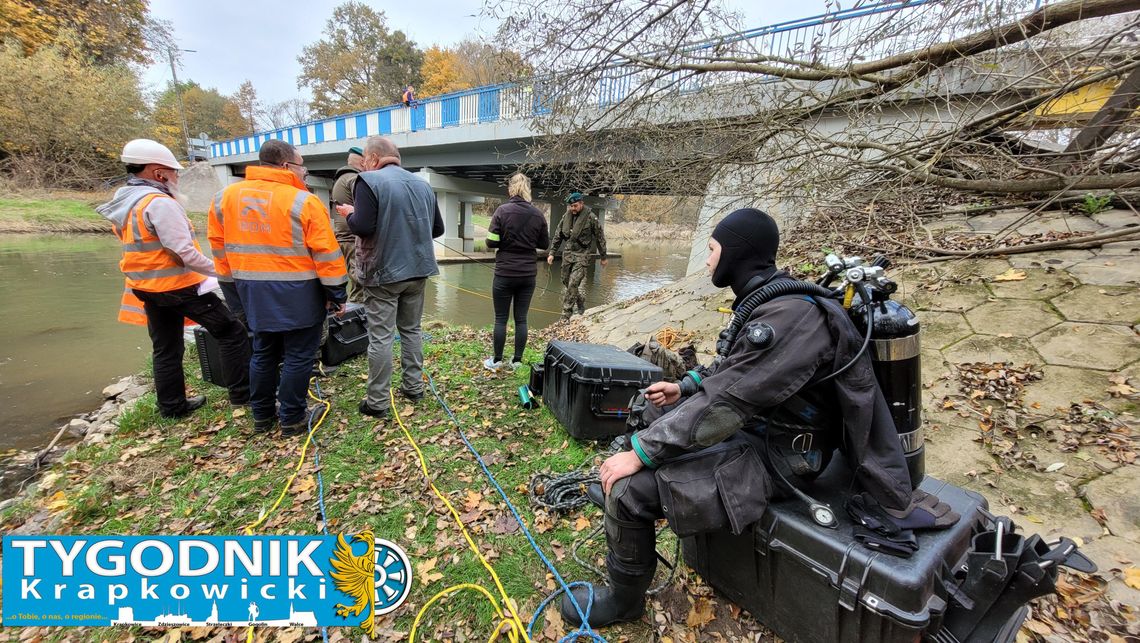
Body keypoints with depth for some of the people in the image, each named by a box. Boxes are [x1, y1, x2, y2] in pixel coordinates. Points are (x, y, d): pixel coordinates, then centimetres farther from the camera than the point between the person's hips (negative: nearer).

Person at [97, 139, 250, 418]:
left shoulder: (123, 201, 12)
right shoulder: (159, 202, -19)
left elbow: (145, 247, 15)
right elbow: (184, 252, -24)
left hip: (148, 288, 10)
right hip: (180, 286, -9)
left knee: (166, 349, 17)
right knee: (232, 333, 0)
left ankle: (172, 406, 27)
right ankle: (242, 393, 4)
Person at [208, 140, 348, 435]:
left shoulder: (225, 197, 6)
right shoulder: (304, 201, -13)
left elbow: (220, 248, 12)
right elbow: (326, 254, -13)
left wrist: (235, 289, 20)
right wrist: (336, 294, -4)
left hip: (254, 294, 6)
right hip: (297, 294, -6)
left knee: (263, 353, 19)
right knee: (298, 357, 6)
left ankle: (262, 415, 31)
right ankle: (292, 418, 16)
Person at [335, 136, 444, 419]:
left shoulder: (369, 181, -10)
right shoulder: (423, 184, 10)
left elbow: (363, 228, -19)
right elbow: (438, 229, 12)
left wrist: (350, 214, 1)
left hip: (383, 272, -6)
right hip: (417, 270, 6)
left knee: (380, 337, -1)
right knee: (411, 329, 17)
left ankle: (377, 402, 6)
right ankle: (414, 386, 25)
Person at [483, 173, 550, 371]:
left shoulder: (502, 210, -9)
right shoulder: (537, 214, 0)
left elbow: (491, 242, -10)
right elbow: (544, 244, 7)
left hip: (505, 273, -3)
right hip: (528, 274, 3)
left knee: (501, 318, 7)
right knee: (521, 318, 10)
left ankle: (497, 360, 16)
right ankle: (517, 360, 16)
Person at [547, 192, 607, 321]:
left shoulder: (591, 218, -8)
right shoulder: (566, 217, 6)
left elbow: (600, 238, -1)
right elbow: (558, 236, 14)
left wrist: (603, 257, 3)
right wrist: (552, 253, 9)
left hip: (583, 255, -6)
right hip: (568, 254, 6)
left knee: (573, 284, -14)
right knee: (566, 284, 9)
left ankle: (565, 316, -8)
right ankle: (581, 307, 27)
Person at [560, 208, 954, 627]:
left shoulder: (790, 315, -27)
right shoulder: (773, 301, 5)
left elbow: (725, 402, -30)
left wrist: (640, 453, -25)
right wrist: (685, 387, 6)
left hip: (767, 456, -10)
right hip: (750, 425, 10)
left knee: (629, 488, -20)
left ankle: (624, 600, 9)